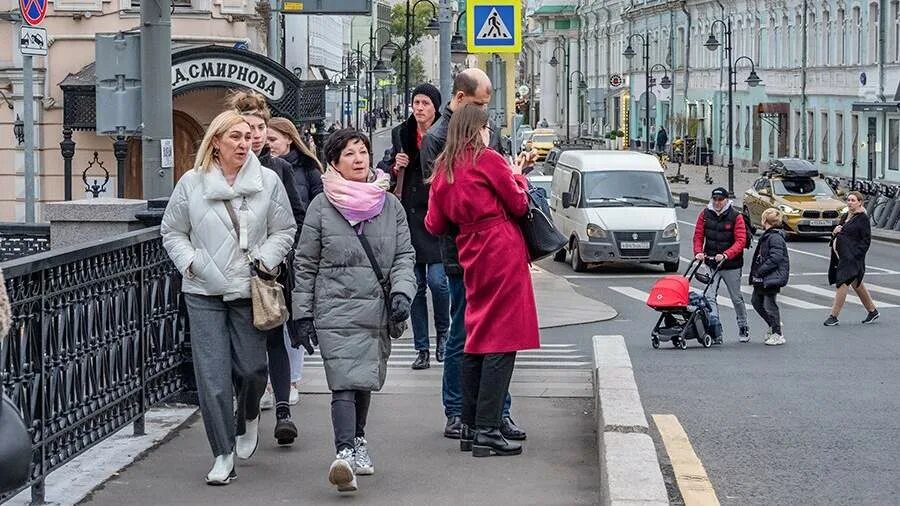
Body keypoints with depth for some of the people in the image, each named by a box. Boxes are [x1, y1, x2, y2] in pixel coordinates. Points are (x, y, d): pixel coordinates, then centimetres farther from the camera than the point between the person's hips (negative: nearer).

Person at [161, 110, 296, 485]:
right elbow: (172, 231, 10)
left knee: (251, 368, 2)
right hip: (204, 292, 0)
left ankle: (248, 419, 38)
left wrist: (264, 259, -7)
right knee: (212, 376, -4)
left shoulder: (268, 181, 1)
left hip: (250, 291, 0)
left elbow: (285, 230, 8)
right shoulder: (192, 183, 1)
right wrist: (189, 262, -4)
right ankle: (224, 454, 6)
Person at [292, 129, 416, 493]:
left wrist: (401, 292, -8)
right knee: (345, 382, -16)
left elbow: (404, 255, 10)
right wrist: (303, 313, 3)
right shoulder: (322, 207, 1)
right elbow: (305, 264, 5)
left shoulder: (390, 205, 9)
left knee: (365, 380, 14)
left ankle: (357, 440, 35)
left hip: (377, 309, 4)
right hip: (336, 309, -4)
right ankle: (345, 453, -25)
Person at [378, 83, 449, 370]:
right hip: (409, 215, 4)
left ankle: (443, 331, 15)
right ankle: (422, 348, 13)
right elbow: (386, 172, 18)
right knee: (416, 284, 6)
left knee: (436, 279, -12)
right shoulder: (401, 134, 9)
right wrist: (395, 167, -2)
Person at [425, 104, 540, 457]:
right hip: (503, 252, -7)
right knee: (502, 341, -8)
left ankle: (470, 427, 16)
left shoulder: (443, 170, 12)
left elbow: (435, 225, 14)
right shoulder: (487, 159, -6)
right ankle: (487, 431, -12)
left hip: (472, 257, 7)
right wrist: (518, 177, 14)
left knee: (477, 339, 14)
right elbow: (519, 204, -4)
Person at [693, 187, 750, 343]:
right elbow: (698, 236, 4)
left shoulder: (735, 216, -9)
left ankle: (743, 328, 30)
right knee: (710, 297, -10)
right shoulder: (705, 214, 1)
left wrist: (725, 255, -28)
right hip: (711, 263, 2)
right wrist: (698, 252, -15)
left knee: (736, 298, 12)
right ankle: (716, 332, -11)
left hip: (732, 265, -2)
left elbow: (740, 241, -15)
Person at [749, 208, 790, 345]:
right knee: (756, 301, 17)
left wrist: (760, 271, -21)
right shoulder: (767, 236, 14)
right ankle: (773, 326, 30)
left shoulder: (775, 237, -18)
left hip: (772, 277, -11)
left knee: (769, 305, -5)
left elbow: (775, 258, -24)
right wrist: (756, 273, 12)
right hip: (762, 278, 11)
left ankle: (778, 335, 4)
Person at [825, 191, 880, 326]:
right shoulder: (846, 216, 16)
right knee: (856, 284, 16)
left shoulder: (863, 218, -9)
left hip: (852, 258, -9)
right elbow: (841, 236, 25)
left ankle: (834, 316, -7)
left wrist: (856, 254, -19)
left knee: (842, 284, -10)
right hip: (841, 256, 9)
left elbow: (866, 240, -12)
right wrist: (835, 233, 3)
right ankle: (873, 311, 28)